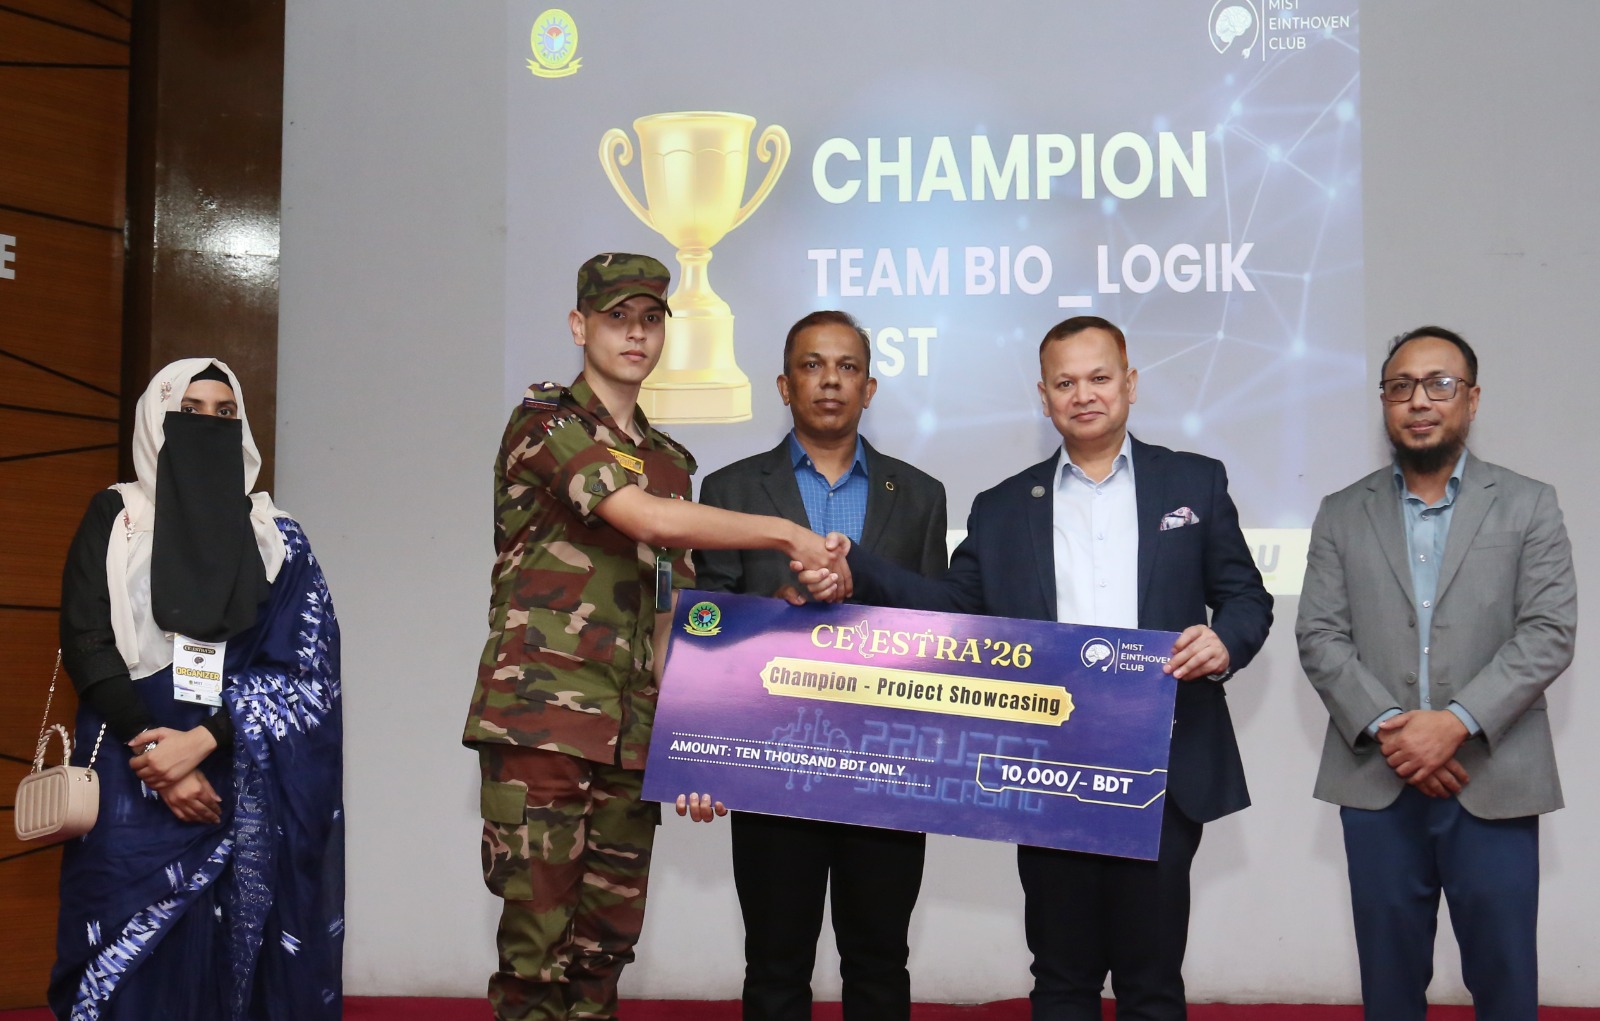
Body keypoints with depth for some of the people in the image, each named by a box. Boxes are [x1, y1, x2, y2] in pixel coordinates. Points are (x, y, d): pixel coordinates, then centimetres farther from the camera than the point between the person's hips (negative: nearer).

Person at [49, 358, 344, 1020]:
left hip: (246, 786, 1)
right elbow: (86, 643, -2)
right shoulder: (115, 518, 7)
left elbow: (301, 668, -1)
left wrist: (201, 740, -15)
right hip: (133, 778, 0)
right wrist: (155, 758, -12)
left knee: (238, 947, 0)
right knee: (130, 955, -2)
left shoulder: (276, 538, 7)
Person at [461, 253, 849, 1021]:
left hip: (631, 739, 6)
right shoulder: (545, 420, -2)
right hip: (539, 722, -6)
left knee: (604, 944, 8)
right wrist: (788, 535, -11)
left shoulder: (670, 461, 19)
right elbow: (649, 519, -18)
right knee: (536, 941, -6)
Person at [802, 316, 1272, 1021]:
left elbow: (1247, 598, 9)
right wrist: (854, 577, -13)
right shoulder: (1002, 510, 12)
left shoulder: (1195, 483, 9)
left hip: (1165, 776, -1)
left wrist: (1225, 641, -14)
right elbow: (954, 608, 3)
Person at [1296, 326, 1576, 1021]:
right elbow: (1319, 637, 2)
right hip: (1376, 783, 1)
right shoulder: (1342, 515, 9)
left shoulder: (1528, 506, 5)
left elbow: (1548, 634, -5)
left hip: (1493, 784, -1)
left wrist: (1457, 723, -16)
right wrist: (1385, 727, -13)